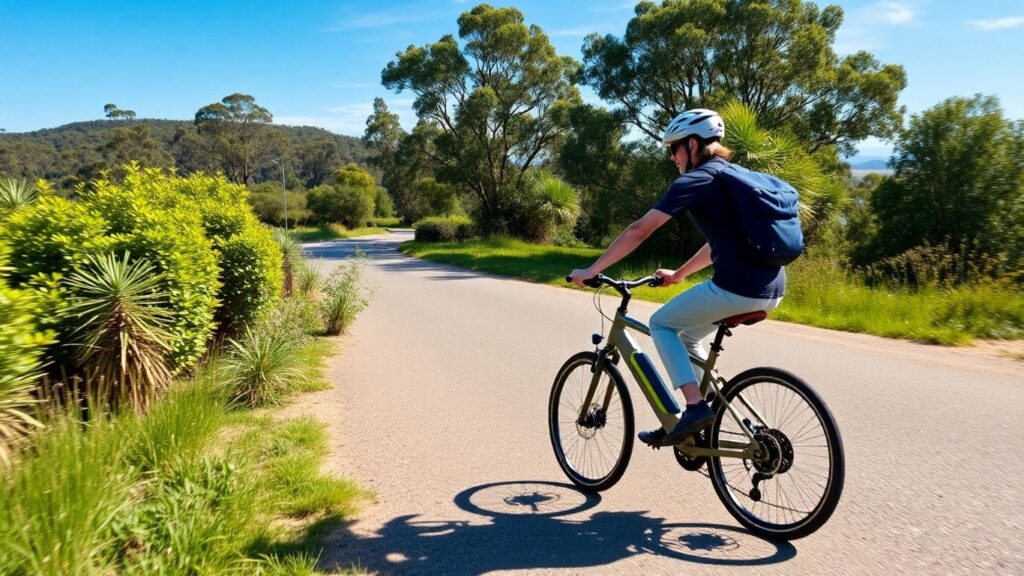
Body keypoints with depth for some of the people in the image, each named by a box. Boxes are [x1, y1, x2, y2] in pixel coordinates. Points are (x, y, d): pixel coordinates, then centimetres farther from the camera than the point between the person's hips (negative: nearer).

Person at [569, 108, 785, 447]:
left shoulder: (696, 180, -4)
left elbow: (640, 230, -6)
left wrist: (590, 271, 0)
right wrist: (678, 274, 39)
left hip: (737, 288, -9)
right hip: (773, 290, 9)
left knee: (662, 324, 10)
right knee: (688, 335, 24)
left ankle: (695, 406, 0)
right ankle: (708, 414, 25)